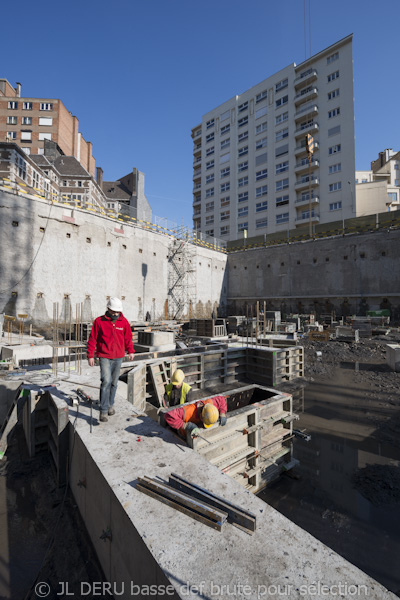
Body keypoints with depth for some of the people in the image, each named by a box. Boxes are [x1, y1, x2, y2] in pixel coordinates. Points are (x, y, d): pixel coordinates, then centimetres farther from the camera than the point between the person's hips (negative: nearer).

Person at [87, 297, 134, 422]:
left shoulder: (124, 322, 2)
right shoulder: (99, 321, -4)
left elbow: (128, 338, 10)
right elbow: (92, 339, 0)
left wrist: (130, 351, 1)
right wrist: (90, 355, -1)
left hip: (118, 358, 3)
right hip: (104, 357, -3)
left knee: (114, 383, 12)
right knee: (106, 381, -14)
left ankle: (110, 405, 32)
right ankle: (103, 411, -4)